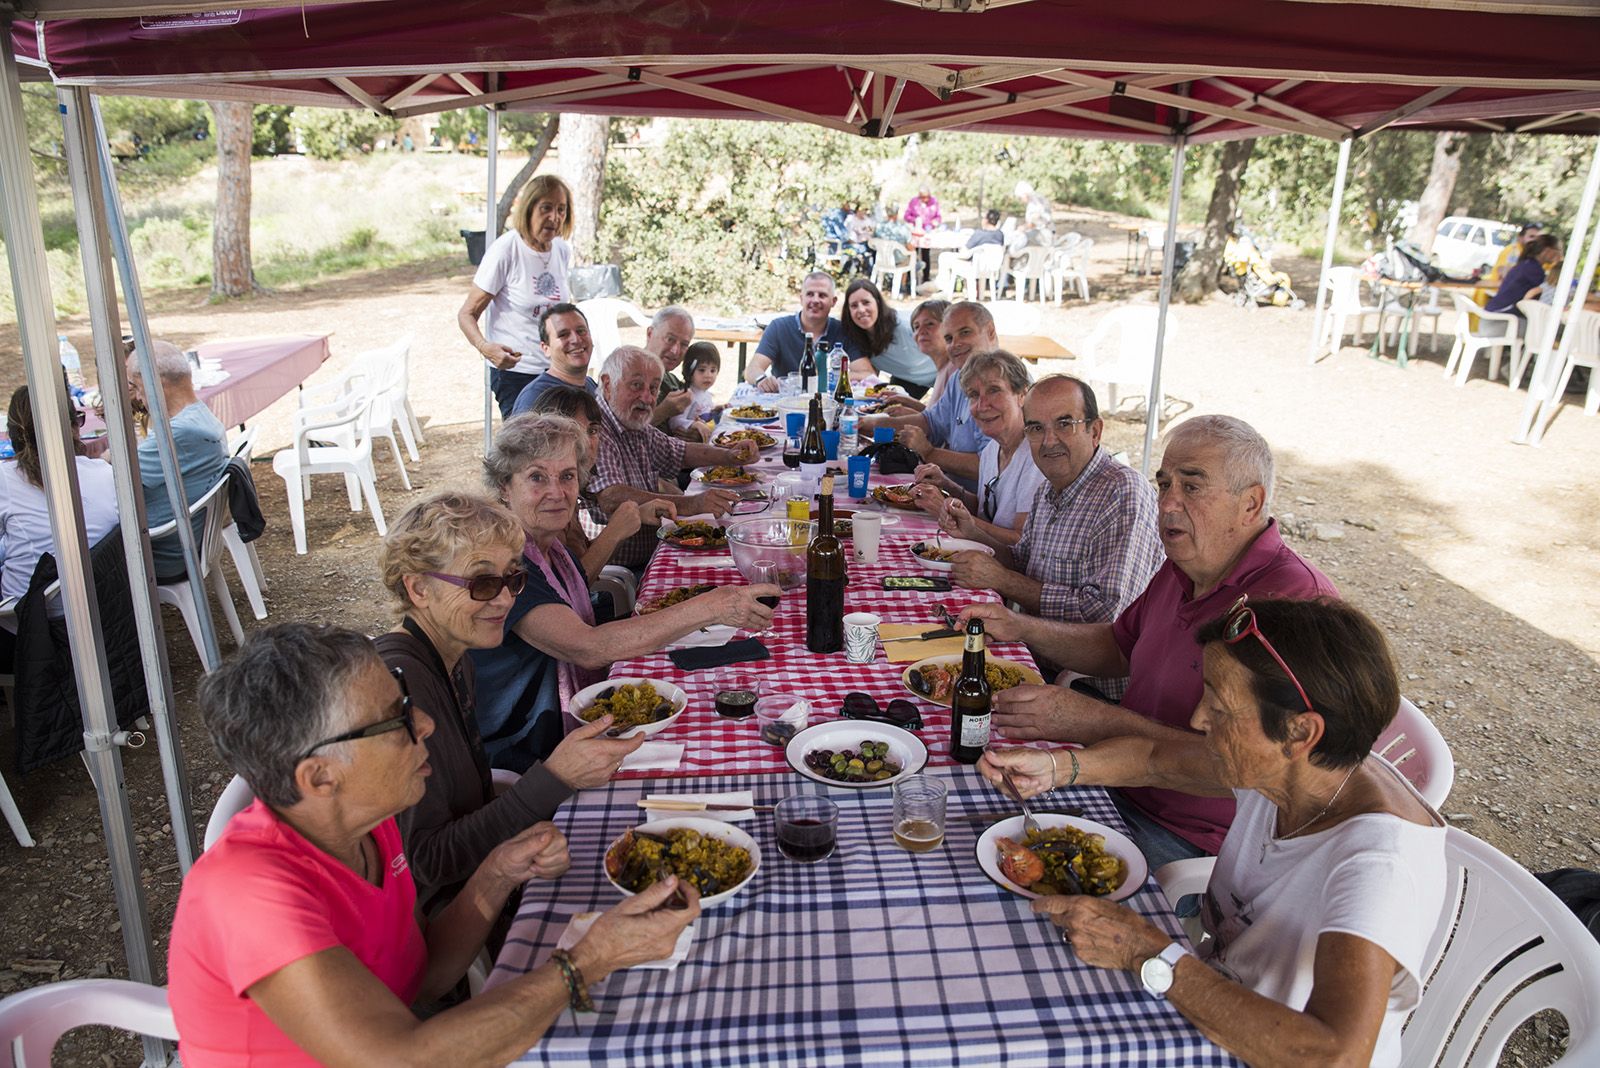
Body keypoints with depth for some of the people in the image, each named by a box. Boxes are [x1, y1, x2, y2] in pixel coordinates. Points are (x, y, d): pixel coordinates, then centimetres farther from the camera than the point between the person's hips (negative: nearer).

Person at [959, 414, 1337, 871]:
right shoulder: (1183, 569, 6)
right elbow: (1119, 648, 22)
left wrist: (1098, 722, -30)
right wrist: (1023, 628, 6)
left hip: (1191, 844, -8)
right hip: (1119, 791, 8)